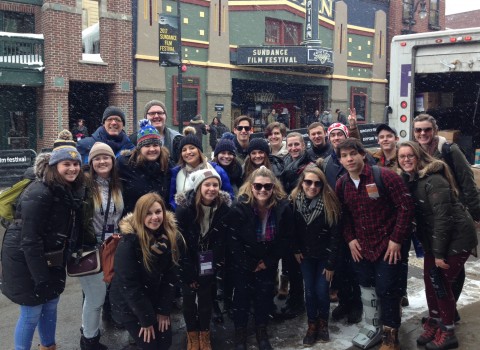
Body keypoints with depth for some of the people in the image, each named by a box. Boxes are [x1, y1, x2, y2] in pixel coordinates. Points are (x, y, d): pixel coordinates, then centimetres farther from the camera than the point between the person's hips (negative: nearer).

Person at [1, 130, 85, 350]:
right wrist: (41, 278, -23)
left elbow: (71, 229, 8)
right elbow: (29, 240, -25)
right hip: (24, 259, -8)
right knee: (31, 313, 1)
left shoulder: (73, 190, -1)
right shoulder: (39, 194, -25)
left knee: (51, 305, 19)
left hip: (51, 258, 8)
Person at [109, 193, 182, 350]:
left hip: (156, 299, 4)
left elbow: (171, 276, -6)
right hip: (128, 303, -4)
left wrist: (164, 310, -7)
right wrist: (147, 319, -17)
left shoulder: (173, 238, -13)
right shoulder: (129, 242, -25)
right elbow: (129, 284, -22)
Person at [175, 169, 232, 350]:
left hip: (209, 263, 2)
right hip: (188, 262, -2)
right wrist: (189, 273, -15)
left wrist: (219, 267, -9)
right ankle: (192, 335, 30)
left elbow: (224, 240, -6)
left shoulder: (224, 207, -13)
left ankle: (205, 334, 31)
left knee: (207, 298, 10)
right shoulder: (184, 207, -21)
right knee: (189, 298, 10)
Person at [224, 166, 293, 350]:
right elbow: (232, 240, -16)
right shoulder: (239, 208, -24)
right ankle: (240, 332, 25)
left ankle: (261, 330, 32)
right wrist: (249, 264, -12)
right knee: (242, 295, 6)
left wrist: (268, 261, -7)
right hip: (243, 261, -2)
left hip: (268, 261, 2)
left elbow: (285, 239, -7)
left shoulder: (283, 208, -18)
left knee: (265, 295, 11)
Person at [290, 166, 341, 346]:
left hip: (325, 254, -2)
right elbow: (292, 229, -1)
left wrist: (331, 263, -15)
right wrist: (296, 250, -1)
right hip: (305, 253, 2)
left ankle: (323, 322, 26)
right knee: (309, 290, 7)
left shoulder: (329, 203, -21)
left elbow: (335, 235, -16)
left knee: (321, 290, 0)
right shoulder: (294, 200, -15)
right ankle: (312, 324, 27)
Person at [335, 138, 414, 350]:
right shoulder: (341, 185, 1)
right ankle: (372, 327, 37)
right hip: (361, 246, 6)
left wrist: (397, 239, -16)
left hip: (388, 244, -5)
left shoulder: (384, 176, -16)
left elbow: (406, 205, -16)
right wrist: (350, 239, 0)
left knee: (386, 289, -2)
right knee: (366, 286, 16)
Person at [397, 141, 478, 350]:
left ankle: (447, 332, 16)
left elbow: (443, 216, -24)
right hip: (434, 239, 8)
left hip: (456, 238, -7)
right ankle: (434, 323, 28)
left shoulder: (433, 180, -22)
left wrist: (439, 252, -21)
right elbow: (415, 214, 9)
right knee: (429, 279, 9)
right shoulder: (407, 181, 3)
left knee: (441, 282, -2)